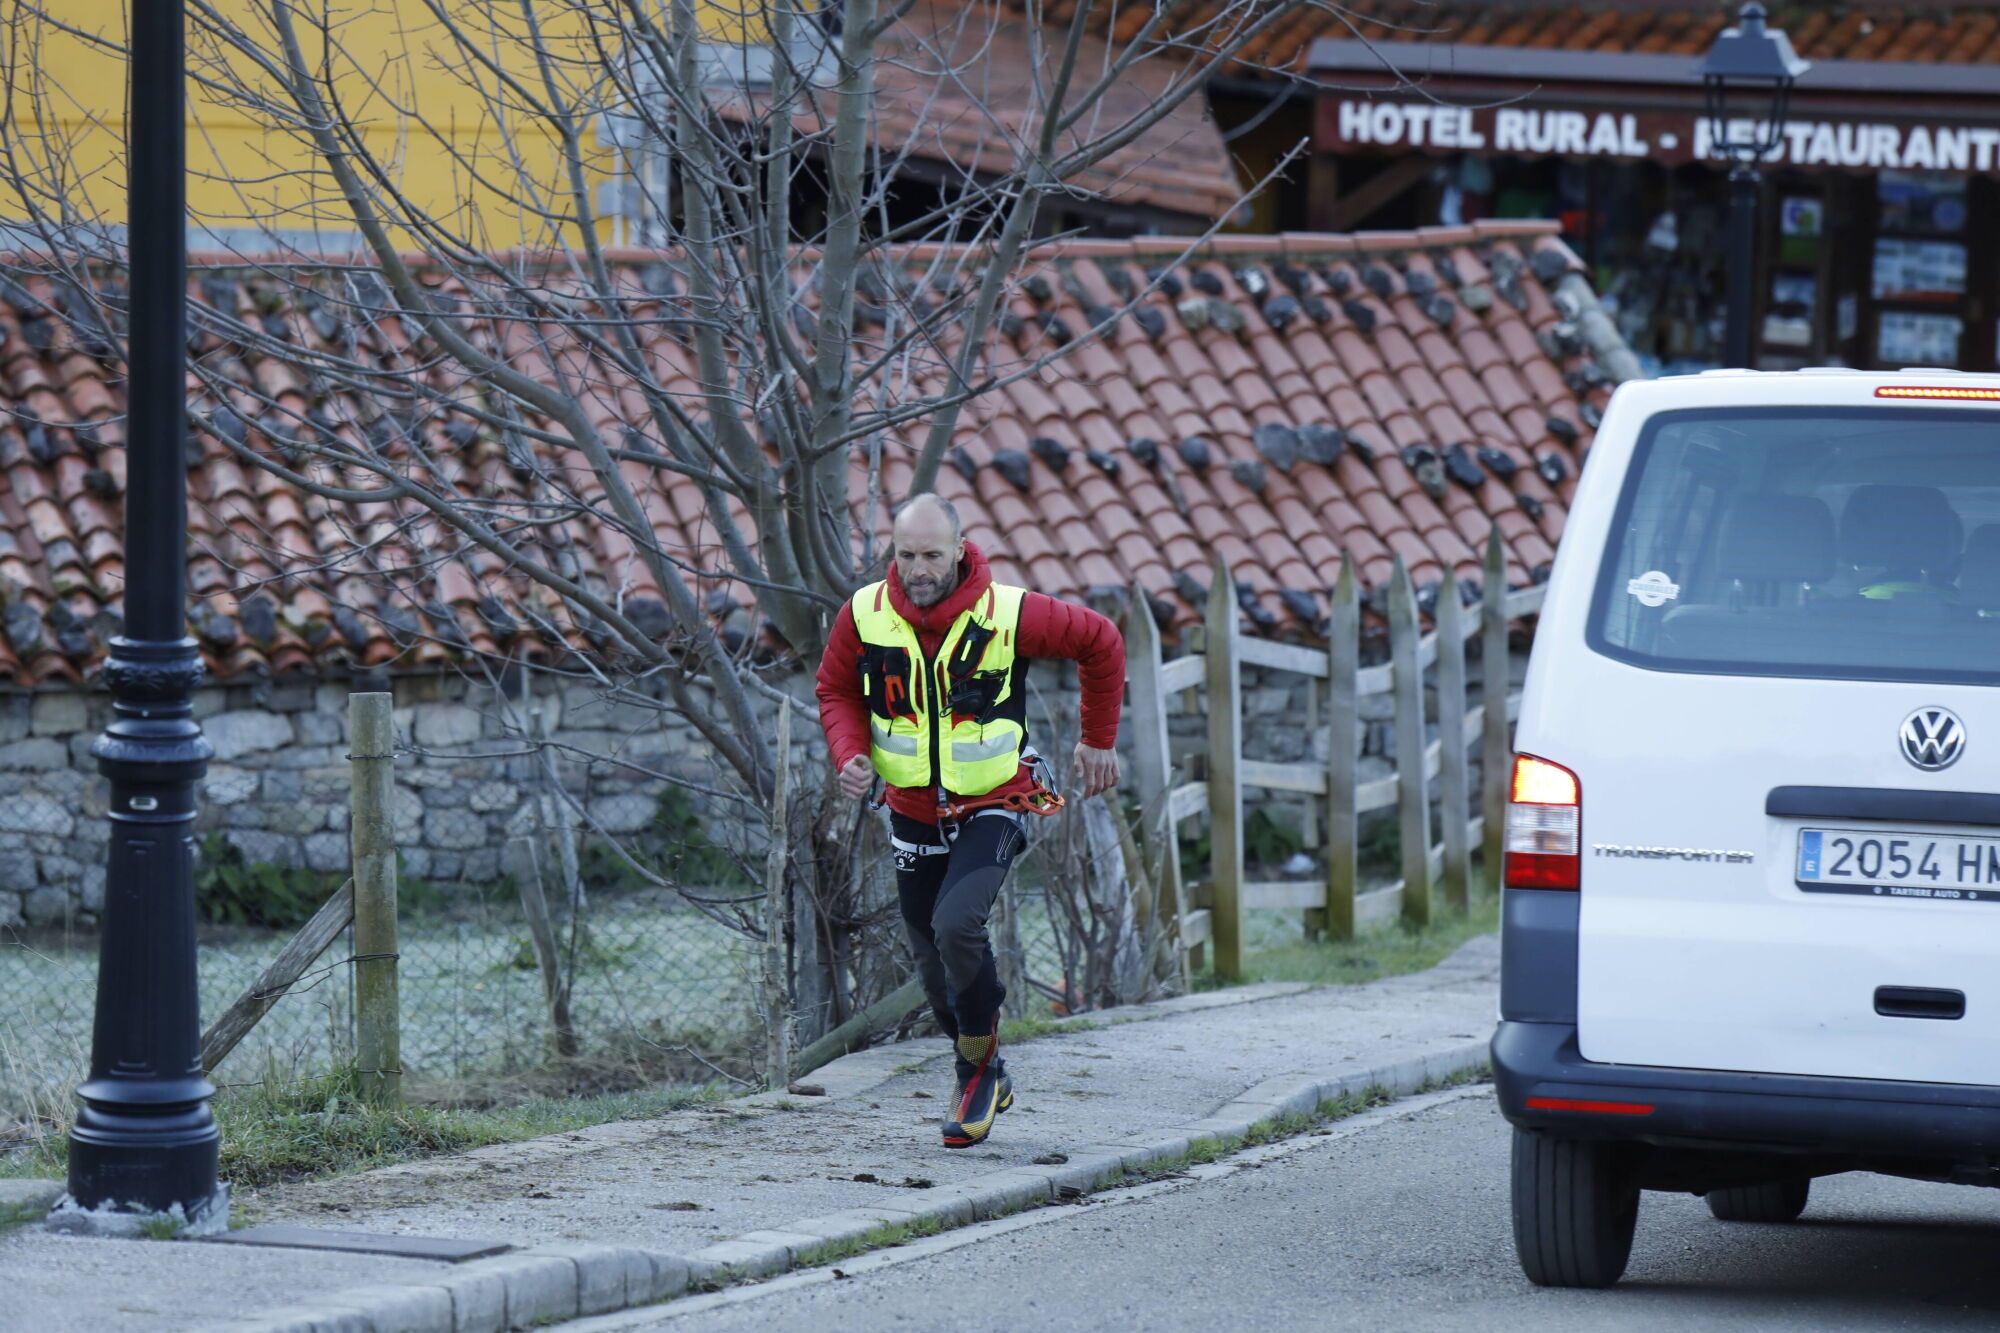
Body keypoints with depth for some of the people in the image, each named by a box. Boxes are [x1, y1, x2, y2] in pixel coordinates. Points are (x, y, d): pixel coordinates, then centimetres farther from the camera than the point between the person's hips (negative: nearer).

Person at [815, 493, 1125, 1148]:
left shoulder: (1008, 613, -18)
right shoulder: (865, 615, -11)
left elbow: (1101, 641, -2)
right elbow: (837, 690, 7)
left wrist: (1098, 740, 5)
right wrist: (850, 755, -12)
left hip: (993, 806, -4)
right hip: (913, 811, 4)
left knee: (957, 926, -25)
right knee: (932, 960, 9)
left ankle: (982, 1065, -4)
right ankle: (981, 1082, 32)